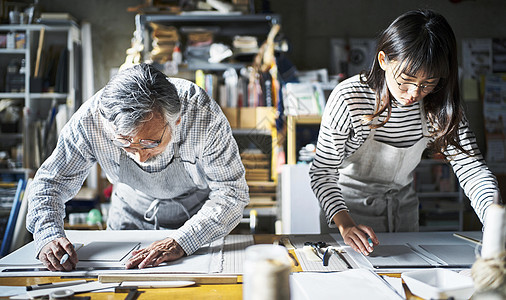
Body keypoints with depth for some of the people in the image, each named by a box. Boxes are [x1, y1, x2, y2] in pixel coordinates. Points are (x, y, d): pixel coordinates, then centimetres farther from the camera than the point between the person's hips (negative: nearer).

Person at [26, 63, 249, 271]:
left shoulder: (202, 114, -36)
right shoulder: (91, 119, -30)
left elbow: (231, 190, -29)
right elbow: (50, 181, -16)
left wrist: (181, 241, -42)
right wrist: (49, 235, -35)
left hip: (199, 215, -1)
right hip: (132, 214, 2)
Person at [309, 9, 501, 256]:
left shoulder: (440, 106, -16)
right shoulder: (349, 98, -28)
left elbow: (472, 168, -17)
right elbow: (323, 171, -24)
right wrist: (345, 225, -39)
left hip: (403, 206, 4)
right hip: (350, 206, -4)